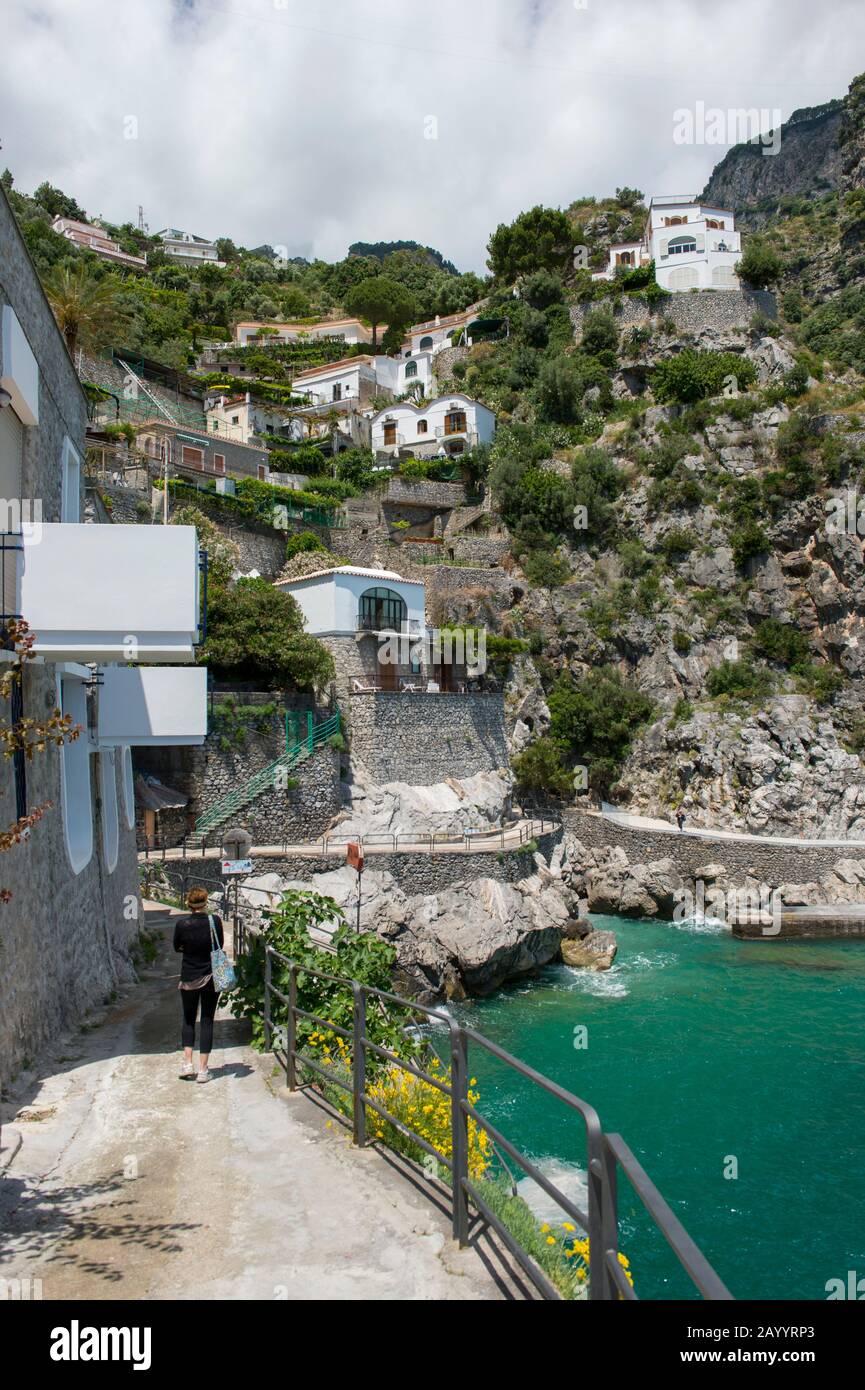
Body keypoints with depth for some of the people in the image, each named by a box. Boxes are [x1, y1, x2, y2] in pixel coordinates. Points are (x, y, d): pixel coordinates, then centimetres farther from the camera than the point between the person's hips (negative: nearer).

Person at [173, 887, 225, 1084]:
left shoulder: (181, 924, -13)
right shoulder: (215, 921, -12)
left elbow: (177, 947, 3)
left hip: (189, 979, 0)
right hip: (211, 977, 0)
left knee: (188, 1020, 19)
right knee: (207, 1021, 9)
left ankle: (187, 1063, 12)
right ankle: (203, 1069, 9)